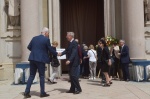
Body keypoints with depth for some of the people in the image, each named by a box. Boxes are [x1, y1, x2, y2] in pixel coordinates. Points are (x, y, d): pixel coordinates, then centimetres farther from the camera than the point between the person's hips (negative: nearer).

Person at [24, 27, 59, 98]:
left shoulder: (34, 38, 10)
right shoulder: (46, 39, -6)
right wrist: (57, 54, 14)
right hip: (40, 59, -5)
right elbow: (50, 49, -2)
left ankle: (27, 92, 8)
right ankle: (42, 93, 12)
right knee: (42, 76, 5)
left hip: (33, 59, 5)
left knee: (31, 76, 11)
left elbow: (29, 47, 14)